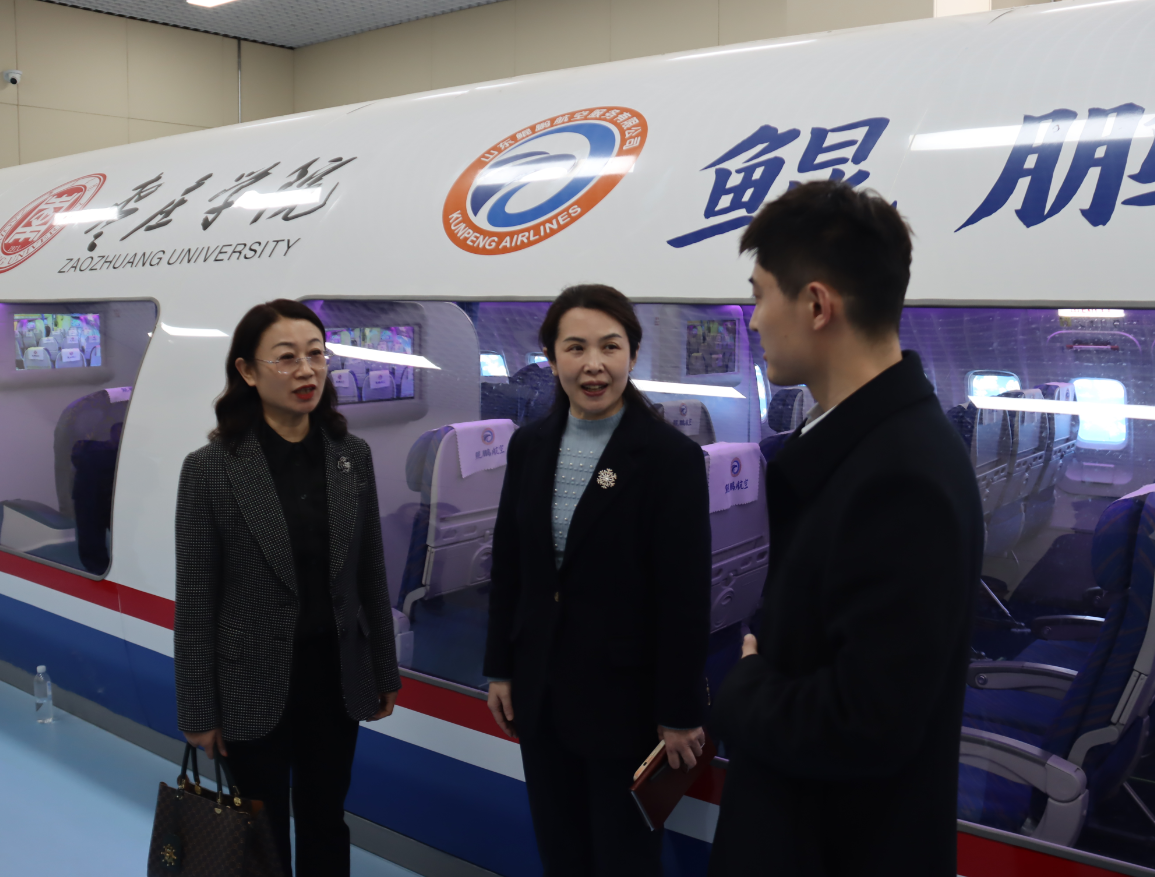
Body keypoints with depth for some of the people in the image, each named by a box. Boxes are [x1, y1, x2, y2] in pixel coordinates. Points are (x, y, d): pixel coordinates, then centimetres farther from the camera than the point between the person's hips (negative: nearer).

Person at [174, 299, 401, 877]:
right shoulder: (210, 468, -13)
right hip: (255, 687, -3)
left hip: (336, 677, 3)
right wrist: (198, 711, -7)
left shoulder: (352, 456, -3)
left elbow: (370, 574, 4)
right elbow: (195, 601, -9)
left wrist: (384, 673, 7)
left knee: (326, 826, 19)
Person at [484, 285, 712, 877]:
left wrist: (680, 713, -11)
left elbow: (686, 597, -13)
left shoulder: (671, 456, -14)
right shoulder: (529, 445, 2)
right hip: (540, 685, 5)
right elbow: (508, 565, 8)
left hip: (625, 692, -4)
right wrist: (500, 669, 8)